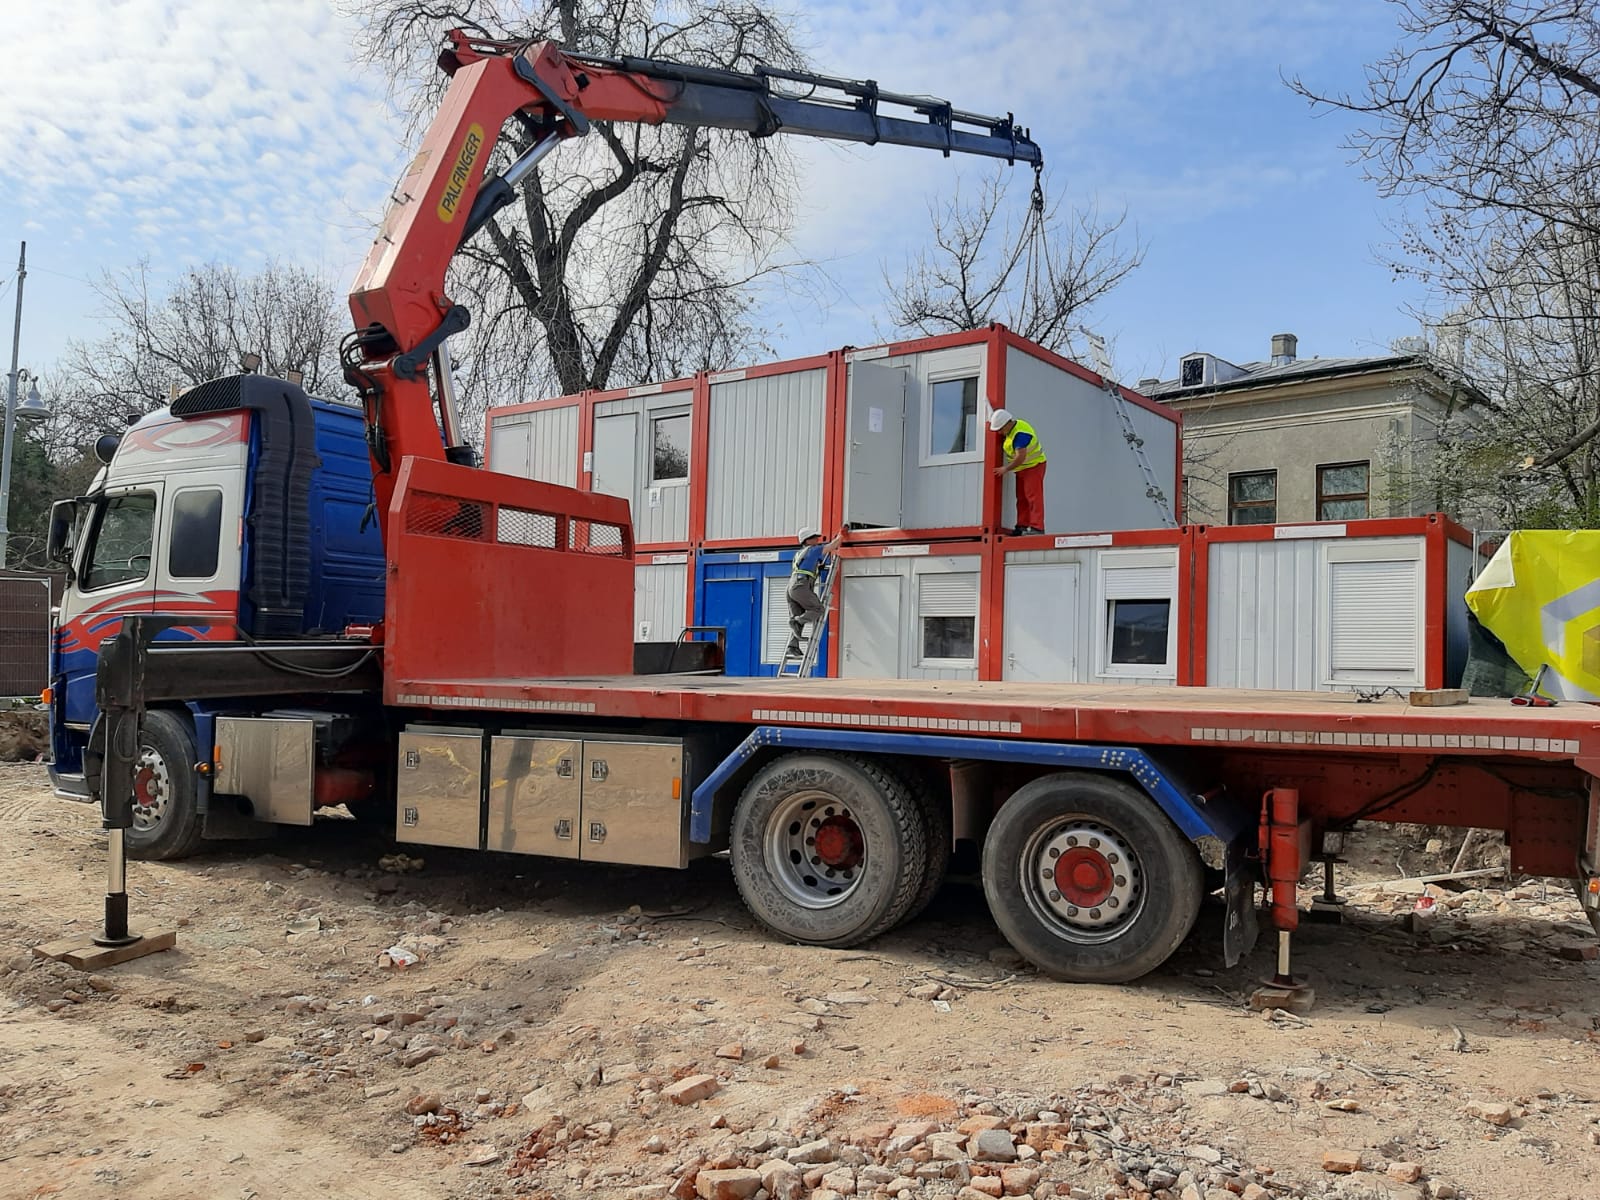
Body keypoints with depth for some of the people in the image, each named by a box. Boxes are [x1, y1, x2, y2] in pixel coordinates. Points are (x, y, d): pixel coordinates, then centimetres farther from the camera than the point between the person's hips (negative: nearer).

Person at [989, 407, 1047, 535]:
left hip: (1034, 466, -10)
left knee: (1033, 497, -14)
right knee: (1022, 498, 10)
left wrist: (1006, 469, -18)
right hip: (1021, 468, 10)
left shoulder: (1020, 433, -26)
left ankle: (1037, 527, -17)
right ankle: (1022, 526, 13)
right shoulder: (1011, 429, 5)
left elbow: (1020, 457, -28)